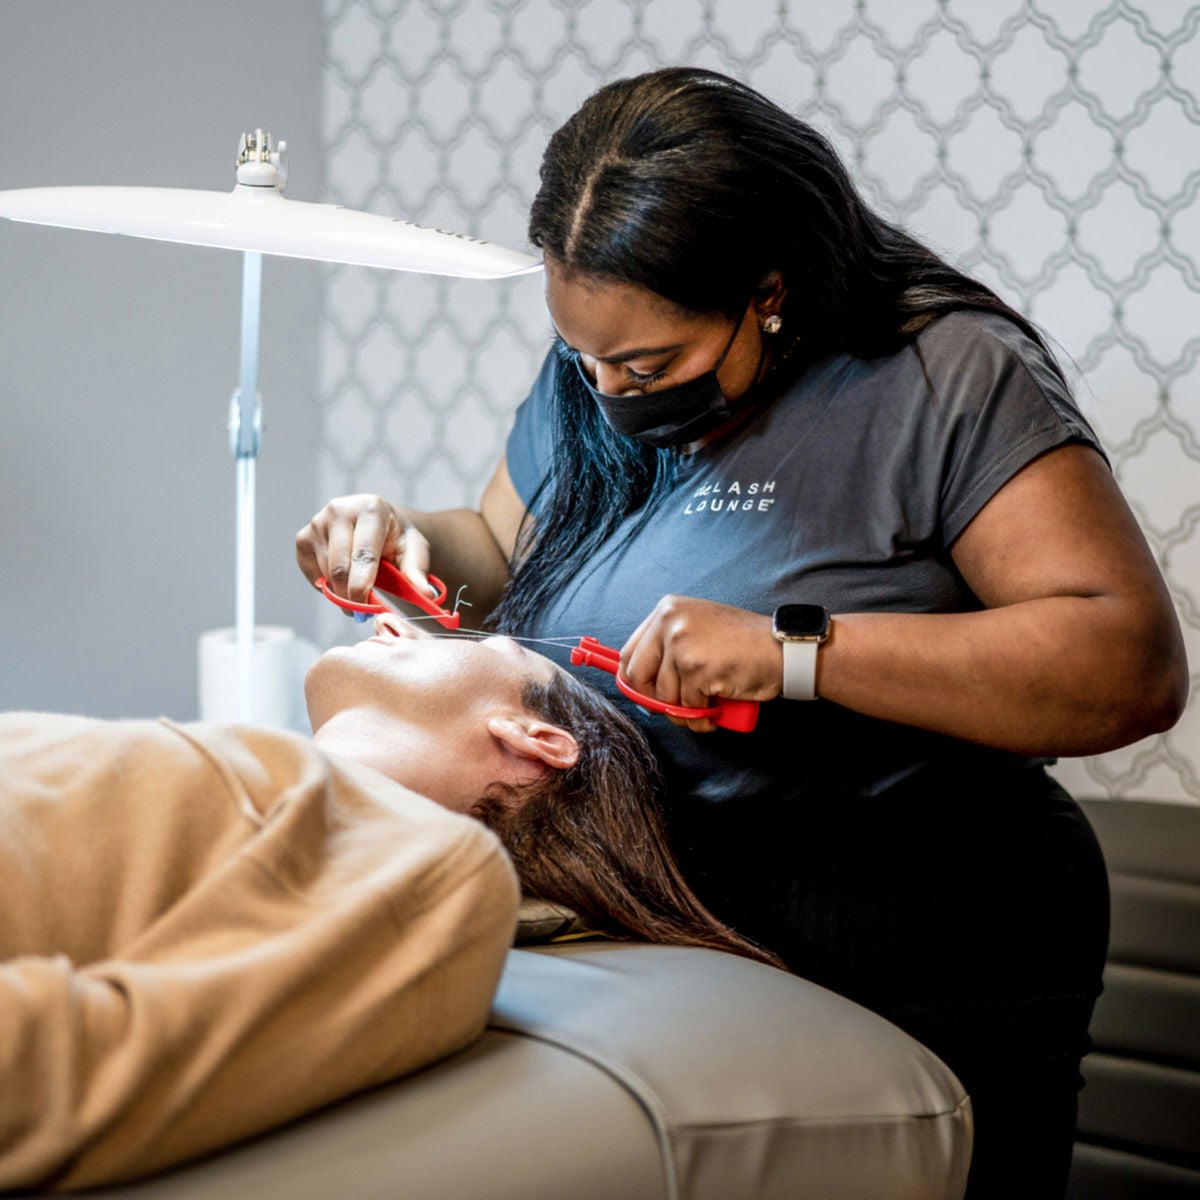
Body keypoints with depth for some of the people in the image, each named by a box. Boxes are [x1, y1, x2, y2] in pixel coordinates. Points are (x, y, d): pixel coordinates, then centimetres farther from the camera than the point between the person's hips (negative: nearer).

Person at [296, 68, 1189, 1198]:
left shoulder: (942, 375, -16)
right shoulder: (588, 375, 4)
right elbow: (504, 549, 20)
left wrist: (796, 650, -31)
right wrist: (405, 541, -3)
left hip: (906, 1001, -5)